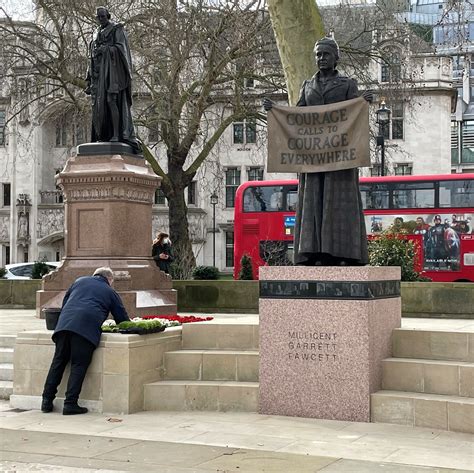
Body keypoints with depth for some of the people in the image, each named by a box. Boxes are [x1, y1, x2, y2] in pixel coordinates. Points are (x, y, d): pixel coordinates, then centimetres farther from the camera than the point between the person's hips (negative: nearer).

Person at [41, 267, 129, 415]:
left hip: (64, 323, 4)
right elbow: (123, 319, 23)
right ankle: (70, 404, -4)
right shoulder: (111, 293, 22)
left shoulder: (80, 281, 30)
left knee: (58, 362, 10)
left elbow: (64, 303, 32)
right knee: (79, 365, 0)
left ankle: (47, 400, 12)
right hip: (87, 329, -3)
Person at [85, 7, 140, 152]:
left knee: (111, 100, -18)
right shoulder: (97, 35, 24)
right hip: (99, 71, 7)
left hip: (112, 68, -7)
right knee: (99, 102, -1)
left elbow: (121, 48, -8)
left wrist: (106, 49, -23)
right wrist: (89, 79, 14)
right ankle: (103, 137, -2)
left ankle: (116, 136, -21)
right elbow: (93, 58, 21)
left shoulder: (117, 30, 4)